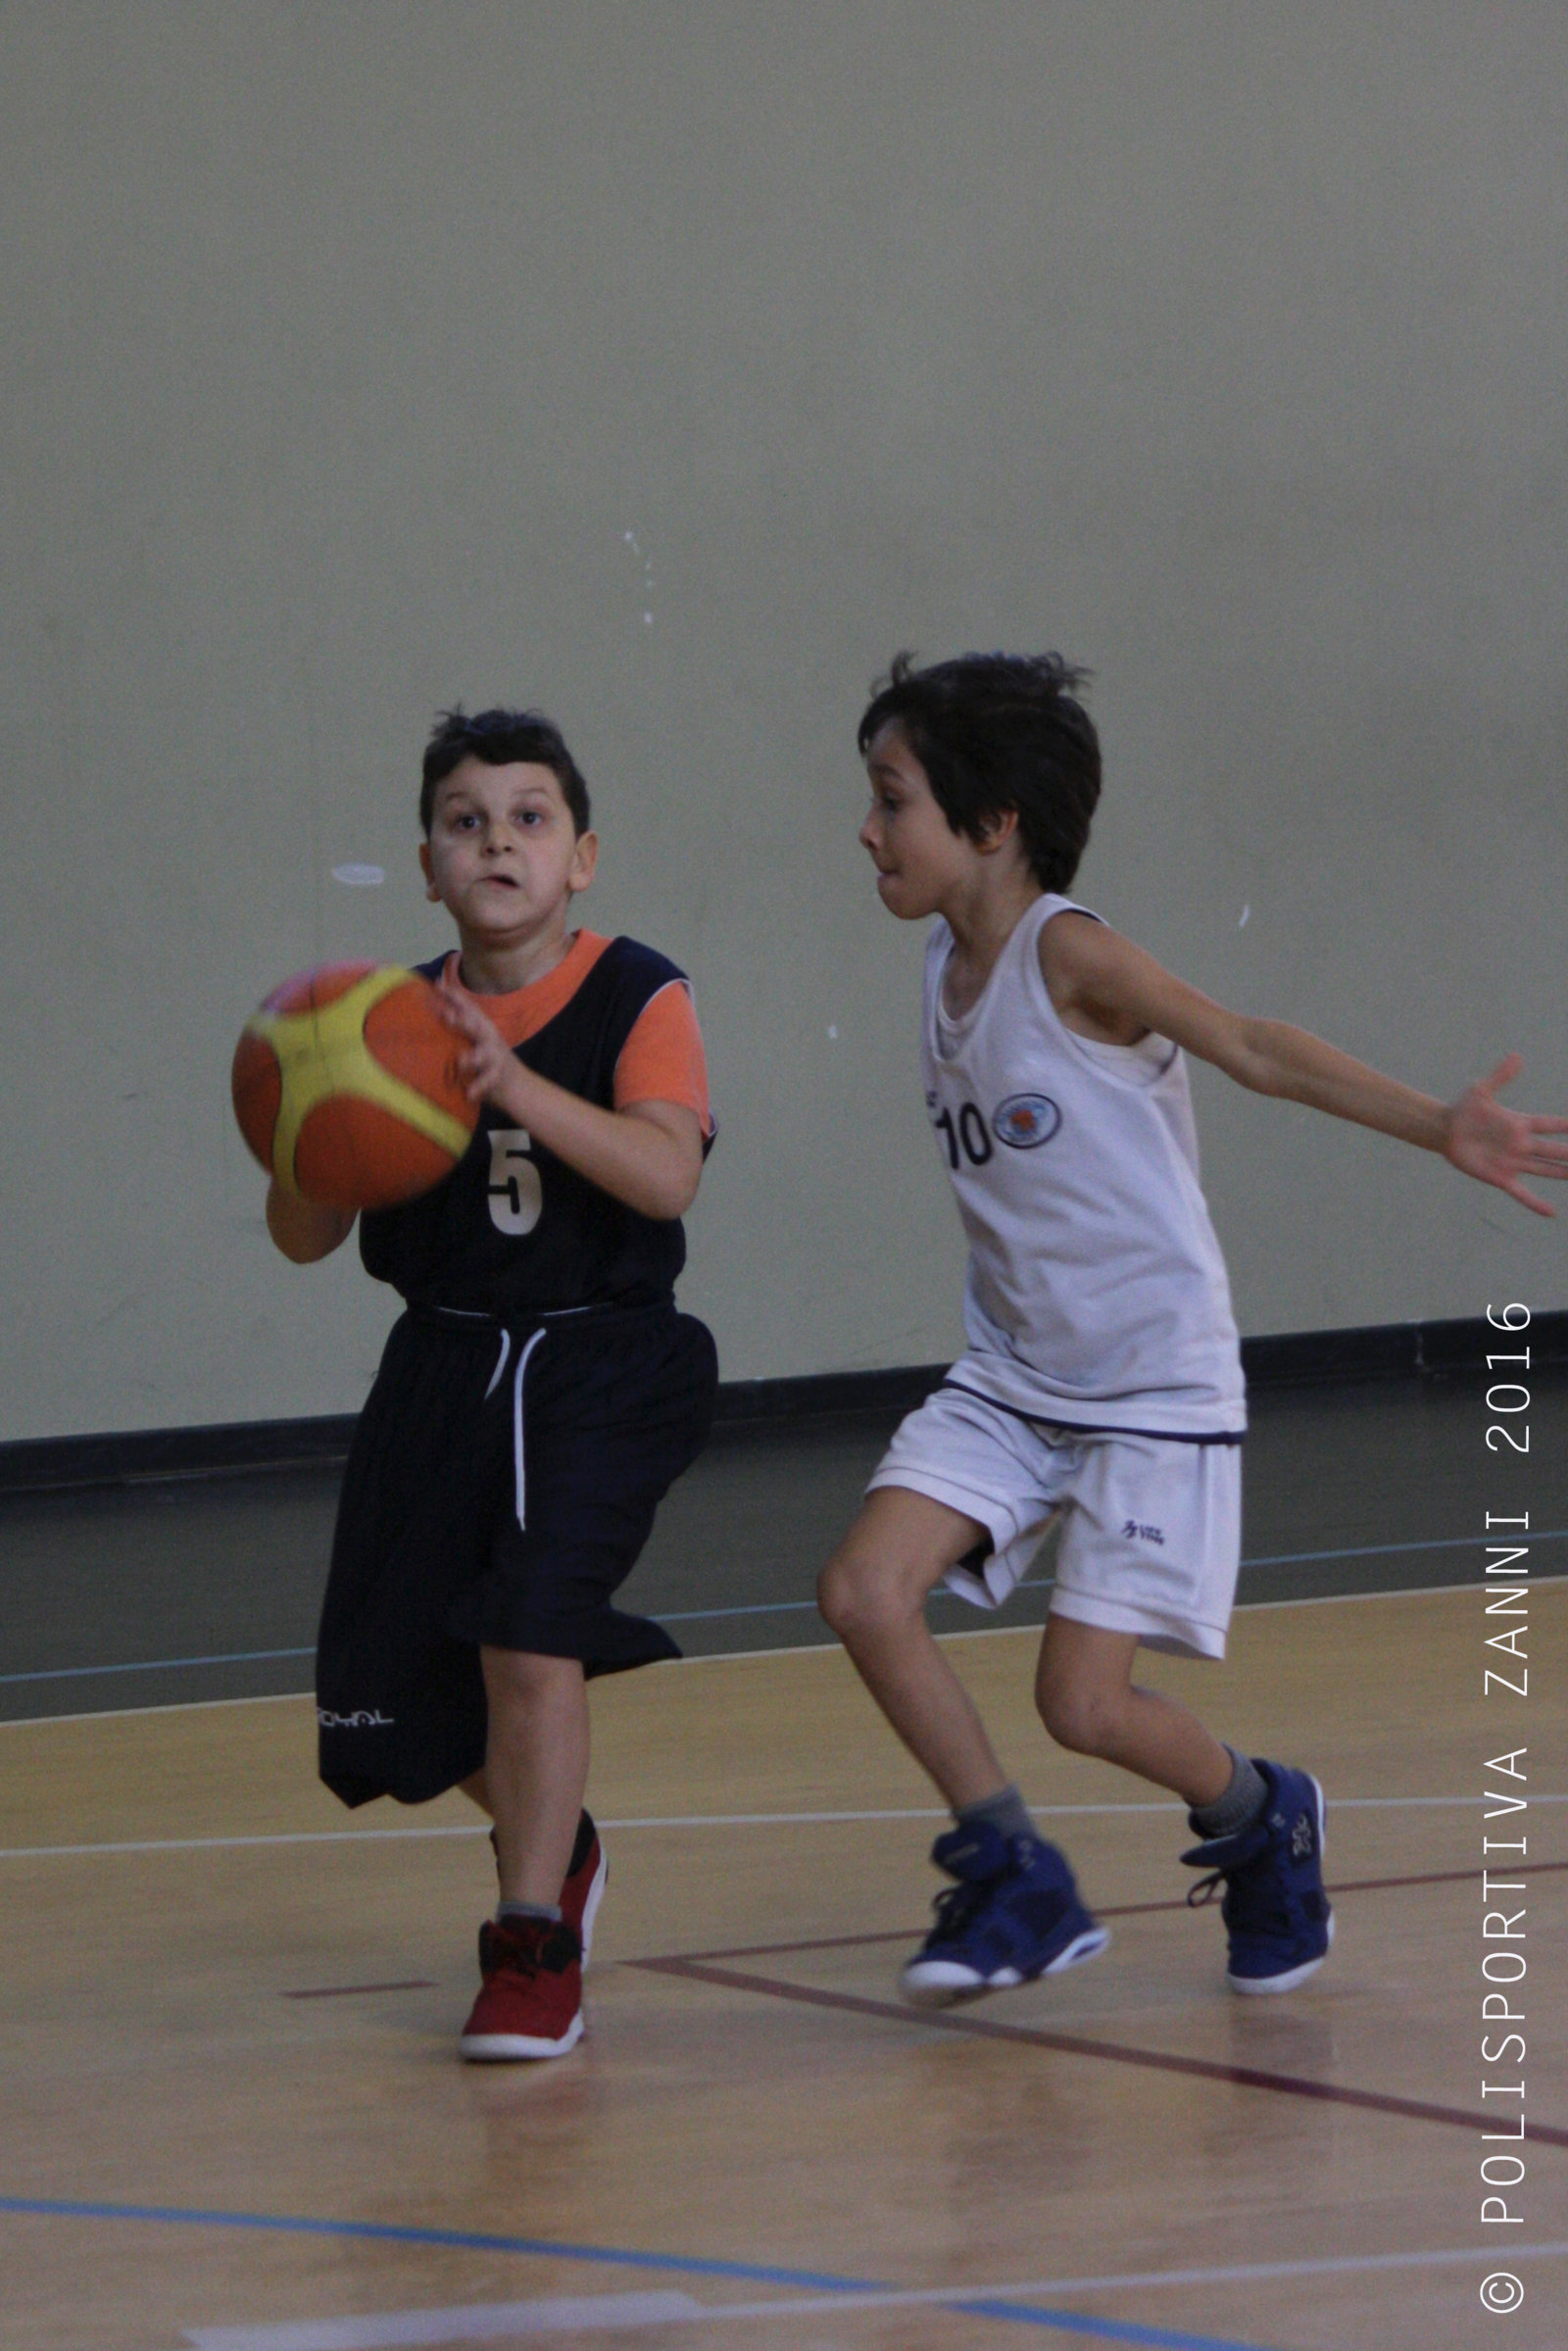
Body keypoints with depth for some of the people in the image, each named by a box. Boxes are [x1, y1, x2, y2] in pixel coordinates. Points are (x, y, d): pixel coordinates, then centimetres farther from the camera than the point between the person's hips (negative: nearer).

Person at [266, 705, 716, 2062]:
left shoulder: (638, 1000, -9)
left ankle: (533, 1945, -8)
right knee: (401, 1683, 7)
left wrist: (514, 1084, -37)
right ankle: (555, 1846, 38)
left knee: (529, 1627, -22)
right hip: (444, 1371, 5)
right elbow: (304, 1238, 0)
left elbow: (668, 1173, -26)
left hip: (601, 1363, -5)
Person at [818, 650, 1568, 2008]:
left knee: (1084, 1706, -9)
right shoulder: (948, 960, 5)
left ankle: (1262, 1823, 24)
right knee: (864, 1591, -12)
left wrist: (1440, 1129, -25)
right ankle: (1018, 1890, 3)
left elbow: (1254, 1050, -17)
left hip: (1155, 1388, -7)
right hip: (1011, 1382, 7)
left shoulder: (1069, 955, -16)